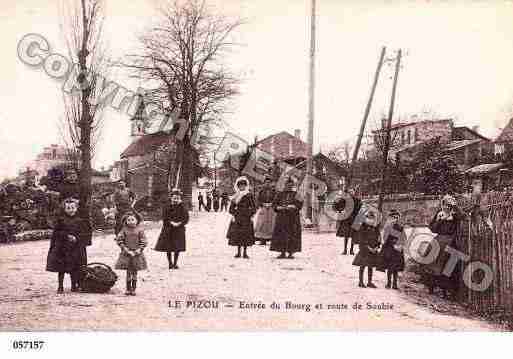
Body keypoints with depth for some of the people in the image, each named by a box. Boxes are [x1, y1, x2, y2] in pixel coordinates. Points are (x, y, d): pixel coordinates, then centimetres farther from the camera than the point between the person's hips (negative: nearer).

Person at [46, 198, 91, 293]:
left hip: (75, 248, 1)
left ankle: (74, 286, 19)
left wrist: (76, 238, -12)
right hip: (62, 247, -1)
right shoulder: (61, 220, 0)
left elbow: (84, 234, 4)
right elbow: (55, 233, -1)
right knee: (61, 268, 3)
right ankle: (60, 286, 12)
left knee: (74, 268, 6)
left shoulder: (80, 221, 3)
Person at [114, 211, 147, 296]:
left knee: (134, 272, 6)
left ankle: (133, 289, 14)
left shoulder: (140, 230, -4)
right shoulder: (124, 230, -3)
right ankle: (128, 289, 13)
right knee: (128, 272, 4)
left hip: (137, 254, 0)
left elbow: (144, 242, -3)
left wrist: (137, 251, -13)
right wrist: (127, 250, -11)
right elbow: (119, 241, -4)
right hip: (126, 254, 0)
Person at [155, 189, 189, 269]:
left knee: (177, 248, 3)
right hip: (168, 230, 0)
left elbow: (186, 218, -3)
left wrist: (179, 223, -17)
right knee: (168, 248, 4)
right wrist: (172, 223, -17)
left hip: (179, 230, 0)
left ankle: (175, 263, 17)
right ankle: (170, 263, 18)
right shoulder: (166, 207, -3)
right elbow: (165, 219, -5)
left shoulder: (182, 207, -1)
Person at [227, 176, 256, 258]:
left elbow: (253, 207, 2)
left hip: (246, 218, -3)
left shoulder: (249, 195, 2)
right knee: (237, 234, 1)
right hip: (237, 217, 3)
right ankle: (238, 252, 9)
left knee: (246, 235, -5)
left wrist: (251, 215, -6)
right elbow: (231, 208, 11)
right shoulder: (236, 196, 9)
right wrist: (234, 214, -1)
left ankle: (245, 252, 1)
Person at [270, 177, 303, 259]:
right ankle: (282, 253, 4)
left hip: (293, 218, -2)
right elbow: (274, 204, 10)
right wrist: (278, 207, -9)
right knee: (281, 234, -2)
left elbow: (299, 204, -3)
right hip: (281, 218, 2)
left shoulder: (296, 194, 6)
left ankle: (291, 253, 1)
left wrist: (292, 207, -18)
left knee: (292, 235, -4)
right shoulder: (280, 194, 13)